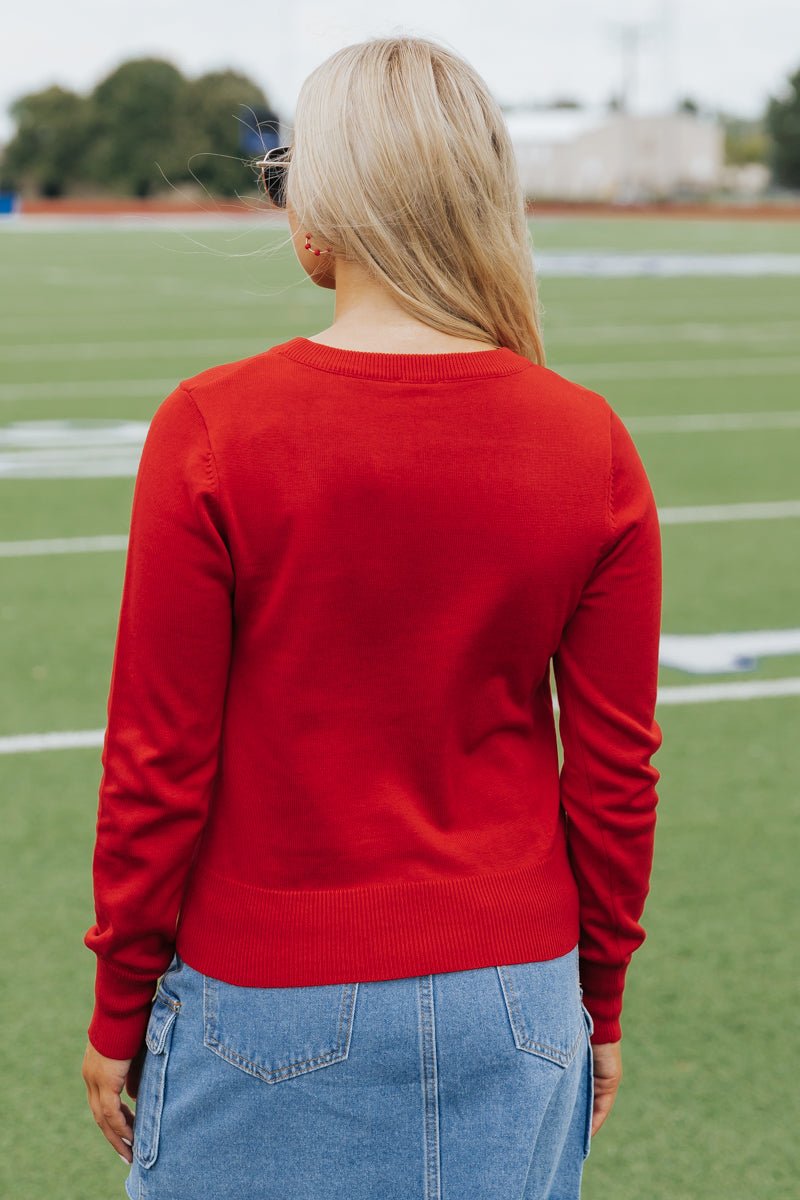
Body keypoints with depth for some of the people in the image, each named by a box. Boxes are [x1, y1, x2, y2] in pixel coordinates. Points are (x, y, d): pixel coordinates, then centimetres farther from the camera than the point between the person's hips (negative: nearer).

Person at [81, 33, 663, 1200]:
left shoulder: (212, 430, -14)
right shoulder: (592, 444, -6)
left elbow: (159, 765, -10)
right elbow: (617, 769, 0)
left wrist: (118, 1013, 2)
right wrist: (600, 1002, 12)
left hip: (268, 1003, -2)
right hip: (511, 1002, 3)